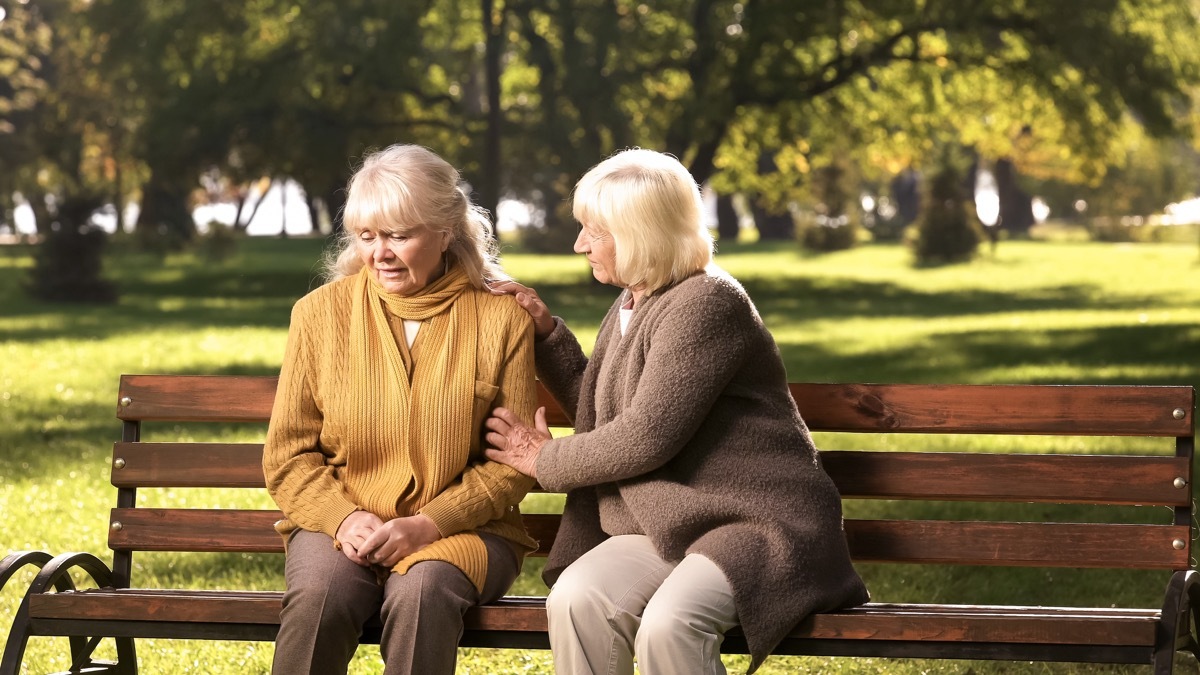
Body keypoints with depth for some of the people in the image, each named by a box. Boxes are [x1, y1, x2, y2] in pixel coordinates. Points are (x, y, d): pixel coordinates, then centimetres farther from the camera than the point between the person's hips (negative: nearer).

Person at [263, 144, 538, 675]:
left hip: (458, 530, -1)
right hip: (340, 525, 1)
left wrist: (428, 523, -14)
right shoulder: (321, 313, 5)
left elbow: (515, 461, 1)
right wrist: (344, 518, -12)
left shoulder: (501, 320, 1)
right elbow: (288, 455, 7)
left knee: (421, 595, -35)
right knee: (318, 597, -32)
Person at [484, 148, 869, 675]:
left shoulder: (707, 303, -14)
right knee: (575, 599, -24)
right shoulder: (631, 306, 16)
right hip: (668, 526, 8)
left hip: (758, 525, -8)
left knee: (667, 623, -36)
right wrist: (545, 332, 16)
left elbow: (645, 437, -19)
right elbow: (596, 411, 28)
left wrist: (546, 461, -5)